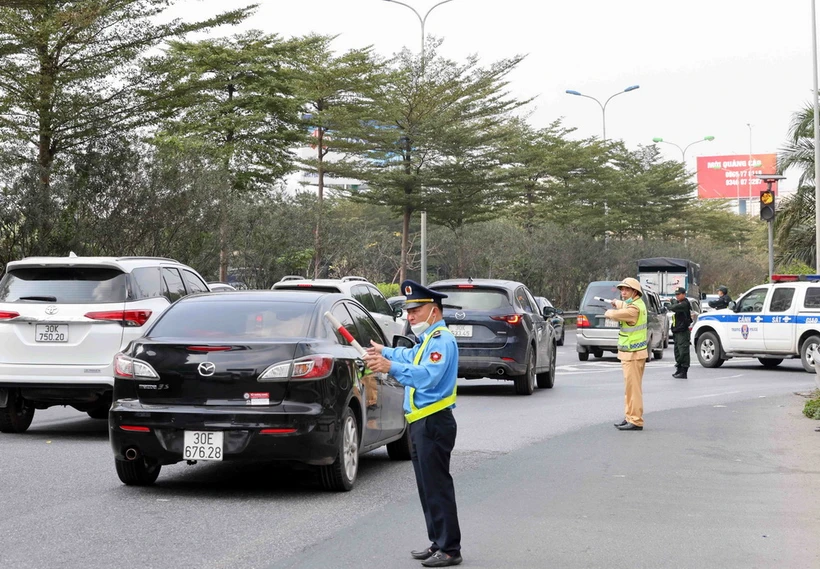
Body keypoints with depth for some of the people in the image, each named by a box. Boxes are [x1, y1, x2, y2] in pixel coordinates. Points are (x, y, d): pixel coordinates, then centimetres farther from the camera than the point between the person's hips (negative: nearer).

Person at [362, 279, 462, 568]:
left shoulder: (442, 340, -15)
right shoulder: (428, 340, 19)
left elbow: (427, 376, -31)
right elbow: (411, 356, 42)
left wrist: (391, 367, -39)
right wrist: (385, 352, 38)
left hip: (433, 425, -11)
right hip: (422, 424, 11)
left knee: (437, 487, -8)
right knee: (428, 487, 15)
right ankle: (438, 543, 22)